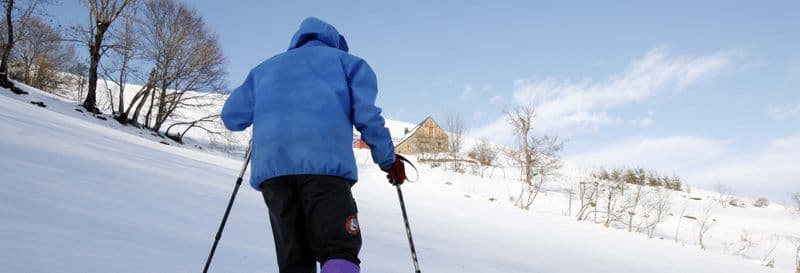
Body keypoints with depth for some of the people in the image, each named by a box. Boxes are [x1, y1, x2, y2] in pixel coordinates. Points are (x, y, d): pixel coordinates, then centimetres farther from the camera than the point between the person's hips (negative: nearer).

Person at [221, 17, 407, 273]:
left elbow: (231, 117, 26)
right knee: (339, 251, -7)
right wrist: (389, 160, 17)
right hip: (325, 163, -3)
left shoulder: (266, 68, 31)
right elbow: (367, 115, 7)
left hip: (271, 166, 4)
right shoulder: (345, 61, 22)